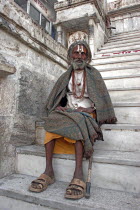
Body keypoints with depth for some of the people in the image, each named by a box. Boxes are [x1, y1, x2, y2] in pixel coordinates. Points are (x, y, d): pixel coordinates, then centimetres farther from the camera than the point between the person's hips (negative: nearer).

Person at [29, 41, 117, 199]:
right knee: (51, 119, -29)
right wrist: (58, 107, -4)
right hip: (68, 110, 3)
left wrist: (91, 110, -13)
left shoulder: (93, 74, 11)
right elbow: (56, 96, 17)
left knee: (76, 122, -37)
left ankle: (78, 174, -42)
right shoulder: (66, 76, 19)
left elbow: (102, 97, 3)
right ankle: (48, 171, -32)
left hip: (87, 112, -2)